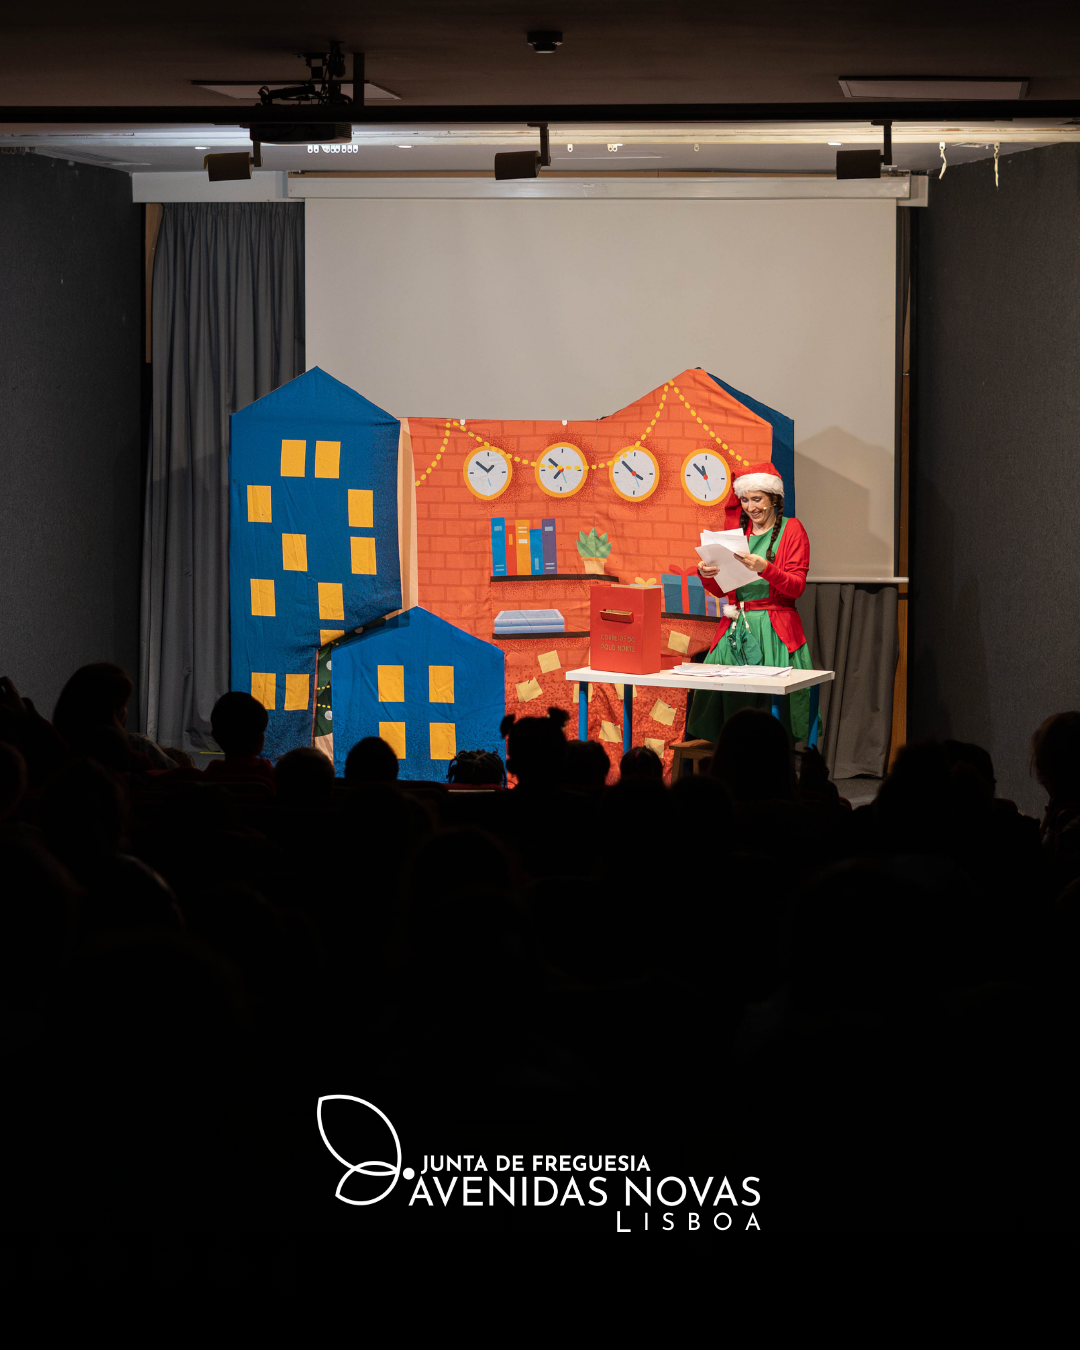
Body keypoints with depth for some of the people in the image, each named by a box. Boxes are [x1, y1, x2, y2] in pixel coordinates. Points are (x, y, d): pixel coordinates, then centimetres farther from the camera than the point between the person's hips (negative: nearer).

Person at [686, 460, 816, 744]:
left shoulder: (791, 530, 4)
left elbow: (796, 586, -6)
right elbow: (721, 590, 18)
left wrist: (765, 568, -23)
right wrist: (707, 575, -4)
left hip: (774, 632, -4)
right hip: (736, 628, 4)